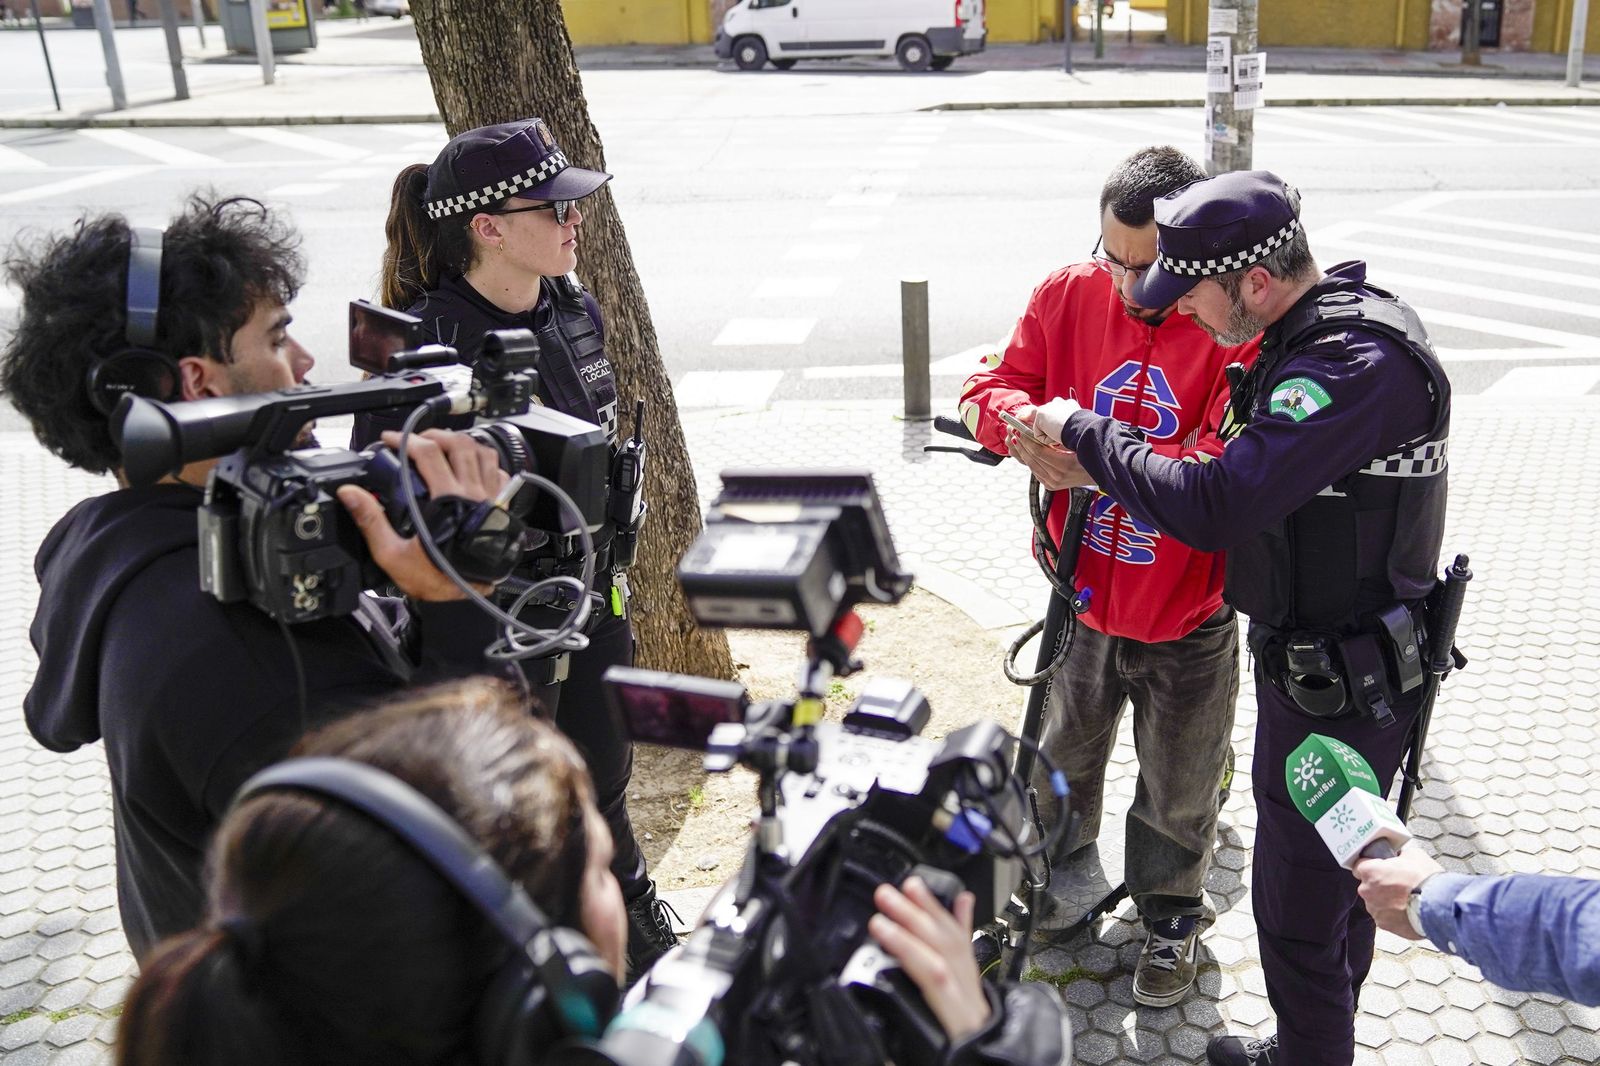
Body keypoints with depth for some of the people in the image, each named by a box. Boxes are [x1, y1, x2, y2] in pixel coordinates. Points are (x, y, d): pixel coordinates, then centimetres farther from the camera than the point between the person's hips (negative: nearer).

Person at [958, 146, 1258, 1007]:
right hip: (1082, 596, 4)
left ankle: (1170, 917, 44)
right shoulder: (1068, 295, -7)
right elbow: (991, 385, -2)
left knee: (1178, 788, 17)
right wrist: (1021, 421, -26)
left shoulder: (1239, 325, -21)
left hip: (1187, 618, -3)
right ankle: (1056, 881, 52)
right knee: (1062, 756, 25)